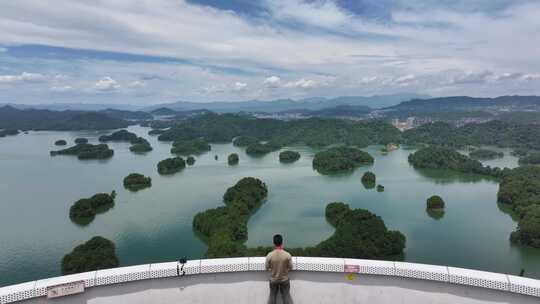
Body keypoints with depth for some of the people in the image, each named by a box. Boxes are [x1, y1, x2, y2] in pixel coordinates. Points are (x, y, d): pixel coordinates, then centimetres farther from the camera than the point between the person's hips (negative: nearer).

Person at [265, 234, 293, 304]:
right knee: (286, 296, 16)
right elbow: (290, 267, -9)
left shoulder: (269, 255, -20)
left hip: (273, 279, 1)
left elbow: (267, 268, -7)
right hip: (284, 279, 0)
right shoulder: (287, 255, -21)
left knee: (272, 296, 18)